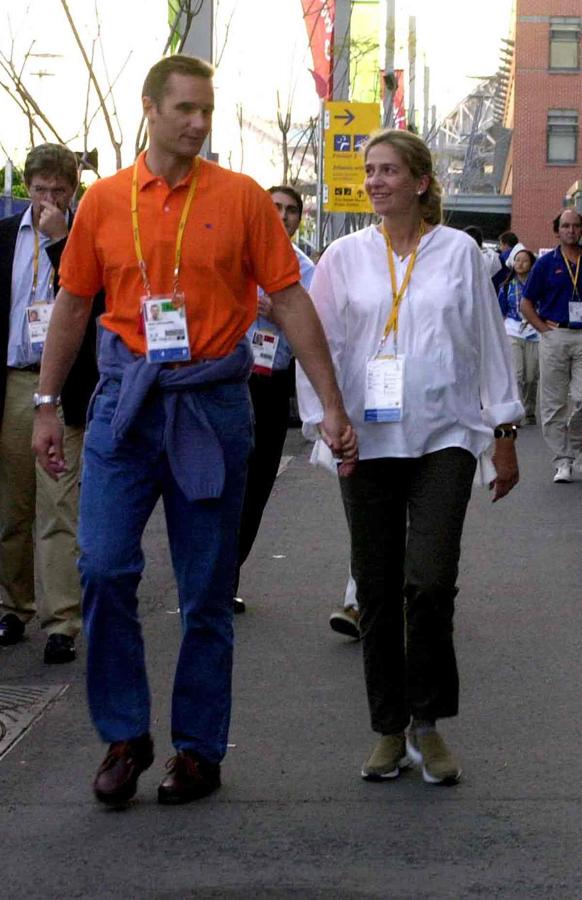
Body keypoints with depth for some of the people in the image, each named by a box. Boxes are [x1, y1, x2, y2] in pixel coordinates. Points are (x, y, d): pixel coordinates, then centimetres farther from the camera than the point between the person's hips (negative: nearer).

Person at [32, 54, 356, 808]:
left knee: (207, 590, 5)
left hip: (212, 404, -1)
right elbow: (72, 305, 11)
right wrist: (47, 407, 10)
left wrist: (332, 405, -2)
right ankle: (124, 736, 10)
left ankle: (199, 749, 17)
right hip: (126, 399, 1)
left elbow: (290, 299, 0)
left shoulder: (241, 198, -1)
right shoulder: (104, 200, 5)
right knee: (104, 569, -7)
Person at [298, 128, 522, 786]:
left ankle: (428, 723, 6)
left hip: (444, 436, -1)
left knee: (429, 582, -13)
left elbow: (488, 342, 8)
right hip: (368, 441, 2)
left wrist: (504, 435, 8)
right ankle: (389, 730, 18)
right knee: (377, 589, 4)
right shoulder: (346, 257, 5)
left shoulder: (458, 252, 4)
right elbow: (321, 343, 6)